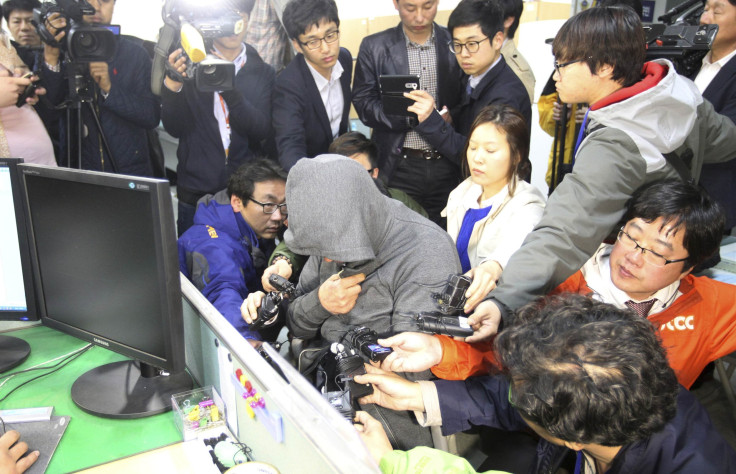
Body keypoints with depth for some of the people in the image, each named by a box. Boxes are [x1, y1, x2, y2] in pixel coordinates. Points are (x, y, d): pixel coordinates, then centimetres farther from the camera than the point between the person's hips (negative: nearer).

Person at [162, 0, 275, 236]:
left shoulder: (262, 72, 4)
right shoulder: (191, 66, 2)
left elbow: (262, 130, -9)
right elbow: (175, 129, -2)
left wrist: (228, 88, -23)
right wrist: (172, 87, -20)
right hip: (195, 192, 0)